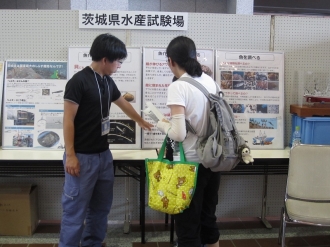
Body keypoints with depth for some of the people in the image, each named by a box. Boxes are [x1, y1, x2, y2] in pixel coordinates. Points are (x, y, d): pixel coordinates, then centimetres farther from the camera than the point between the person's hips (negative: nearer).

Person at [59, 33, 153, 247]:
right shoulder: (79, 81, -14)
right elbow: (68, 120, -14)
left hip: (104, 155, 8)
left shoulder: (108, 81, 9)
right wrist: (70, 155, -17)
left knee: (101, 207, 15)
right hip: (82, 157, -8)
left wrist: (141, 121, 41)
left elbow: (123, 103, 27)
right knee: (75, 210, -2)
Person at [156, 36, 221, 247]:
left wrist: (163, 125, -2)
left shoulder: (178, 87, -16)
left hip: (191, 164, -7)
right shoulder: (210, 81, 4)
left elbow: (179, 134, -22)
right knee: (208, 218, 23)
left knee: (188, 225, 8)